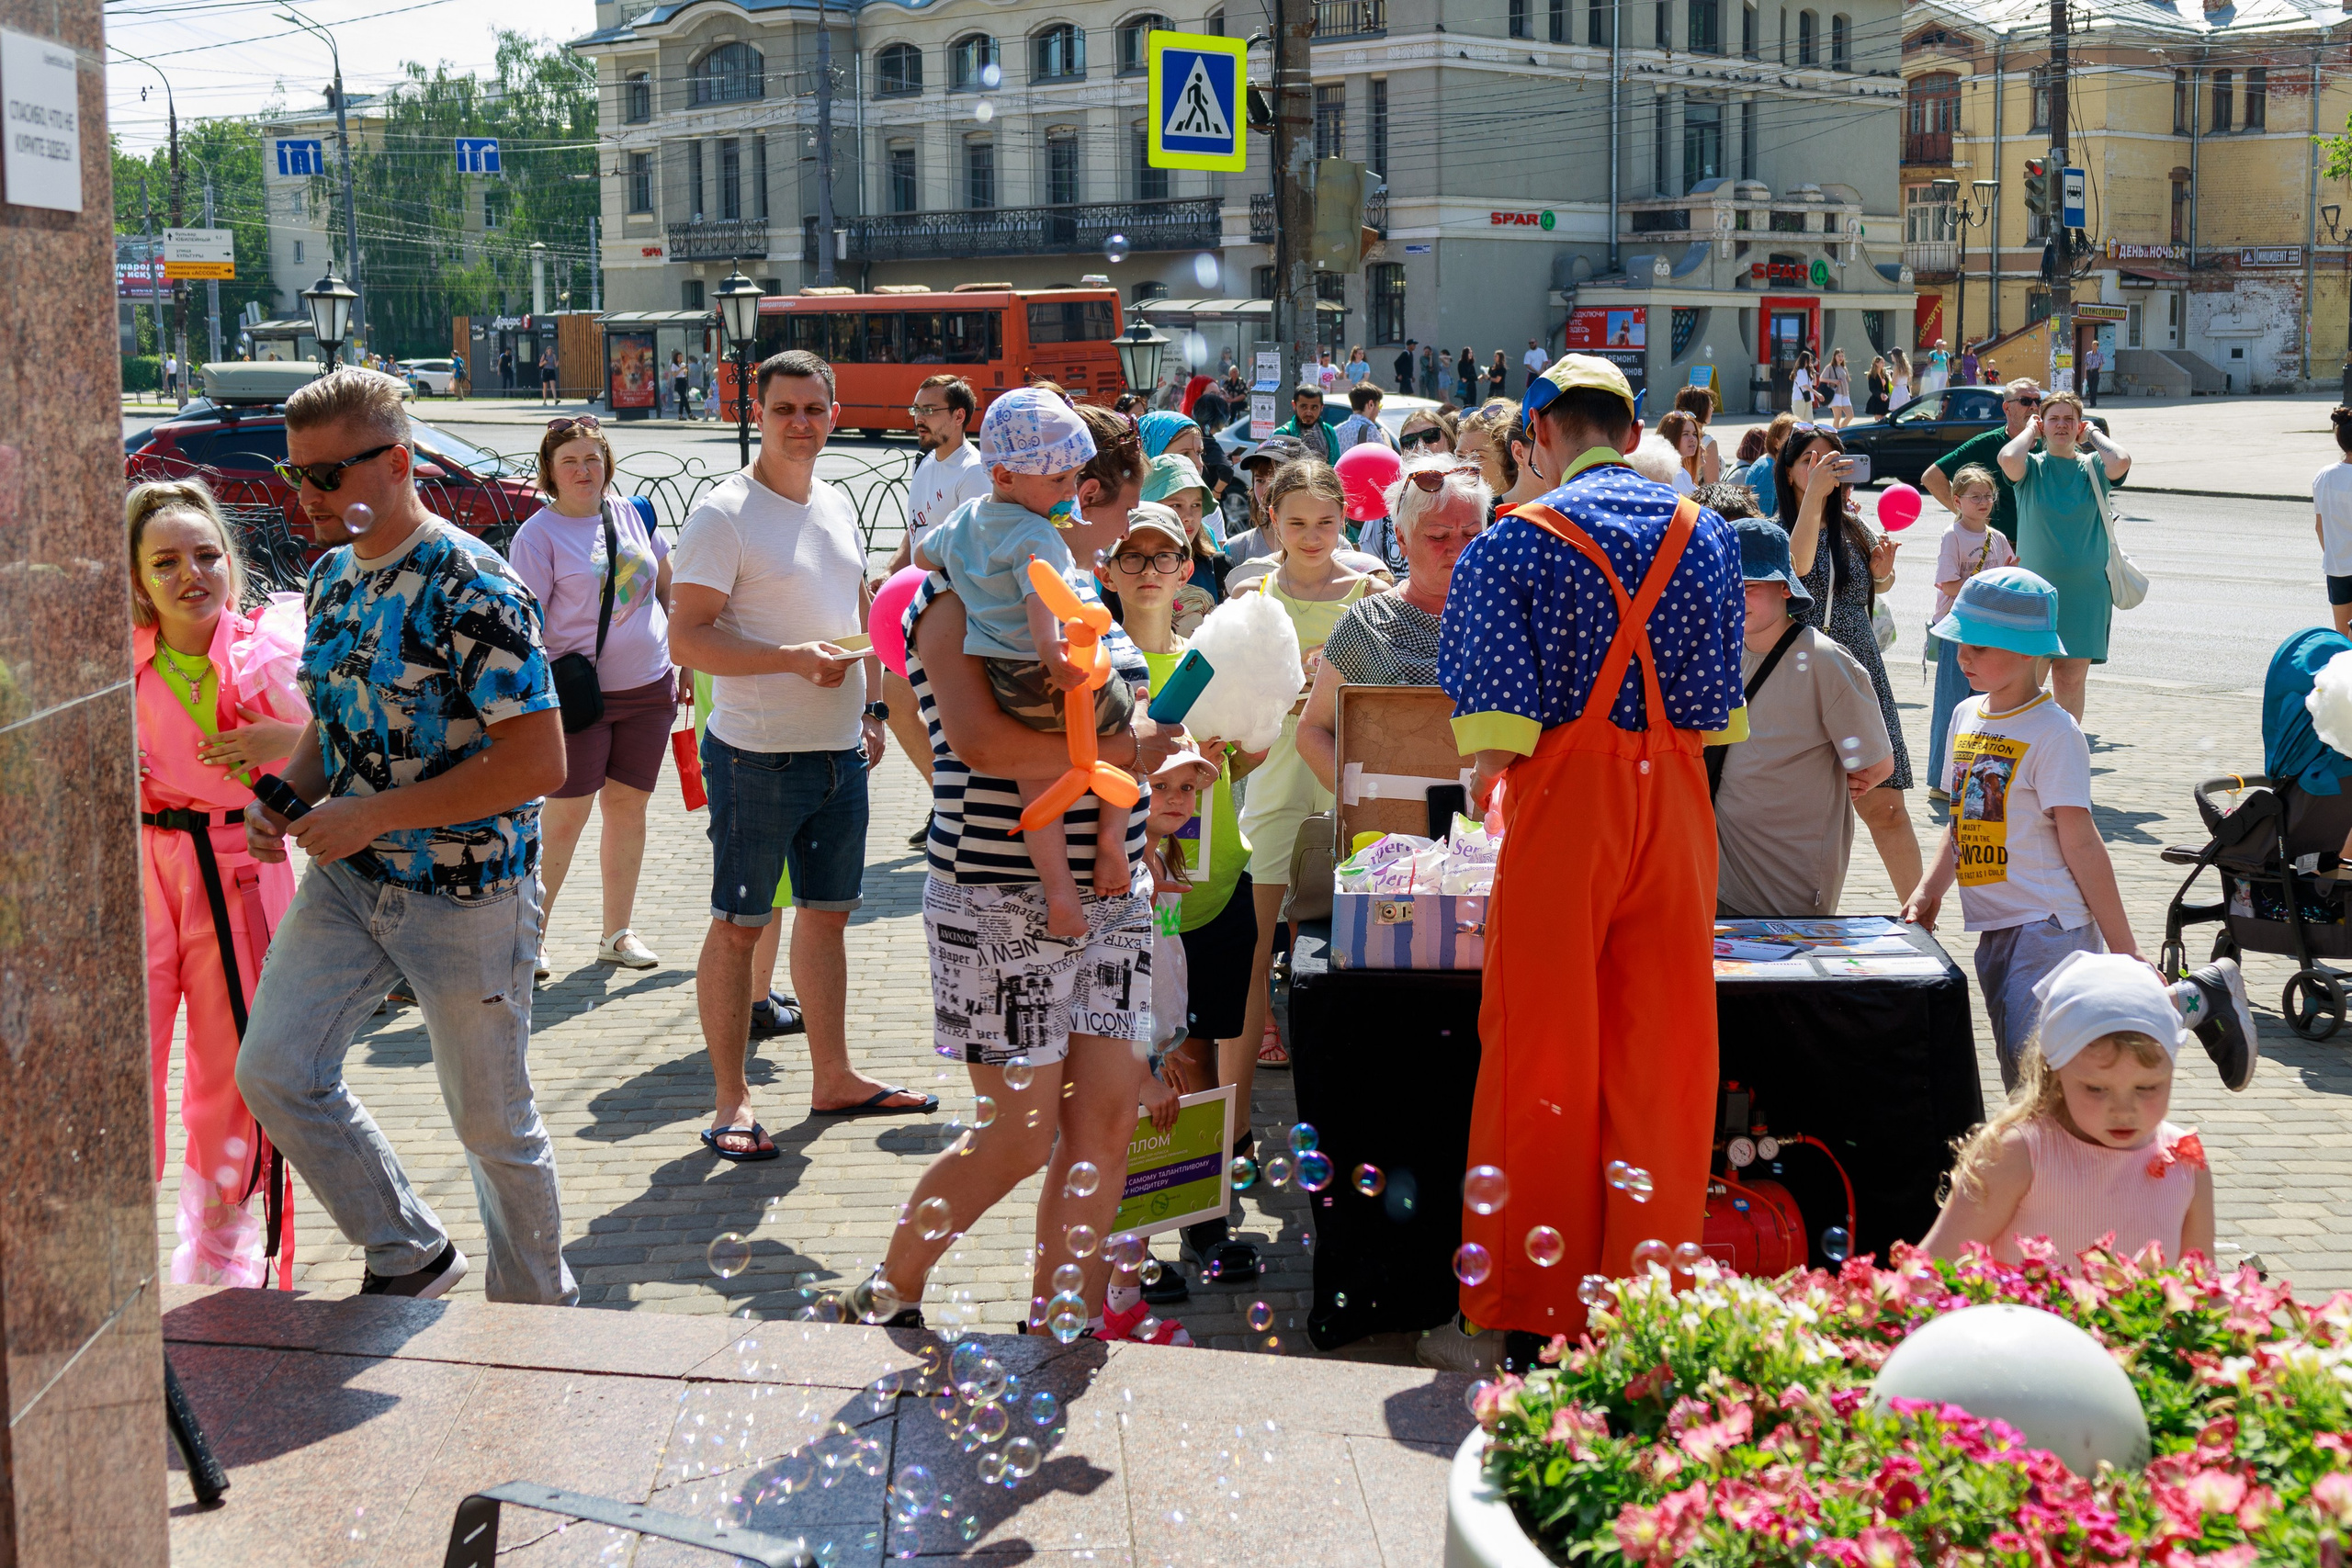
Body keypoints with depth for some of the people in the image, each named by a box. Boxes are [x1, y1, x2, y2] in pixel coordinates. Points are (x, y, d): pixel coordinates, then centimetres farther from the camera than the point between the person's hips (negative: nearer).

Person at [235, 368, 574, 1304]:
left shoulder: (473, 591, -20)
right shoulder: (330, 577, 6)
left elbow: (537, 763, -24)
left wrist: (372, 815, -22)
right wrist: (287, 795, -3)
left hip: (467, 894, -7)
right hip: (347, 877, 7)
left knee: (492, 1120, 7)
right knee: (273, 1069, -1)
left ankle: (536, 1313, 28)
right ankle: (407, 1252, 19)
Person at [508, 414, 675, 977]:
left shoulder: (633, 513, 8)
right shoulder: (538, 534, -6)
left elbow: (668, 586, 19)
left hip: (649, 688, 5)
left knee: (628, 804, 9)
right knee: (566, 814, -5)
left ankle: (617, 932, 19)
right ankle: (530, 935, 7)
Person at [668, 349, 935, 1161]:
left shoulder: (838, 506, 12)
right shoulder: (724, 513, -11)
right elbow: (686, 638, -16)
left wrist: (868, 708, 16)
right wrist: (792, 657, -25)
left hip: (840, 754, 7)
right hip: (756, 756, -7)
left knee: (827, 914, 15)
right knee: (737, 926, 0)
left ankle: (833, 1077, 27)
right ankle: (732, 1099, 8)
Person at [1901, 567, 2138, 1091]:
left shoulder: (2053, 731, -11)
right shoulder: (1966, 716, 11)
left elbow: (2080, 844, -13)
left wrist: (2125, 953, -12)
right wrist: (1929, 890, 7)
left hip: (2049, 929, -8)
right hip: (1994, 929, 8)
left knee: (2033, 1071, -21)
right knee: (2016, 1079, 10)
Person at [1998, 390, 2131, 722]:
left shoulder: (2093, 468, 5)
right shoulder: (2031, 467, 3)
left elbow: (2121, 462, -18)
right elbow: (2008, 459, -21)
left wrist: (2093, 433, 0)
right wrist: (2030, 431, -2)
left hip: (2084, 590, 1)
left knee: (2072, 678, 1)